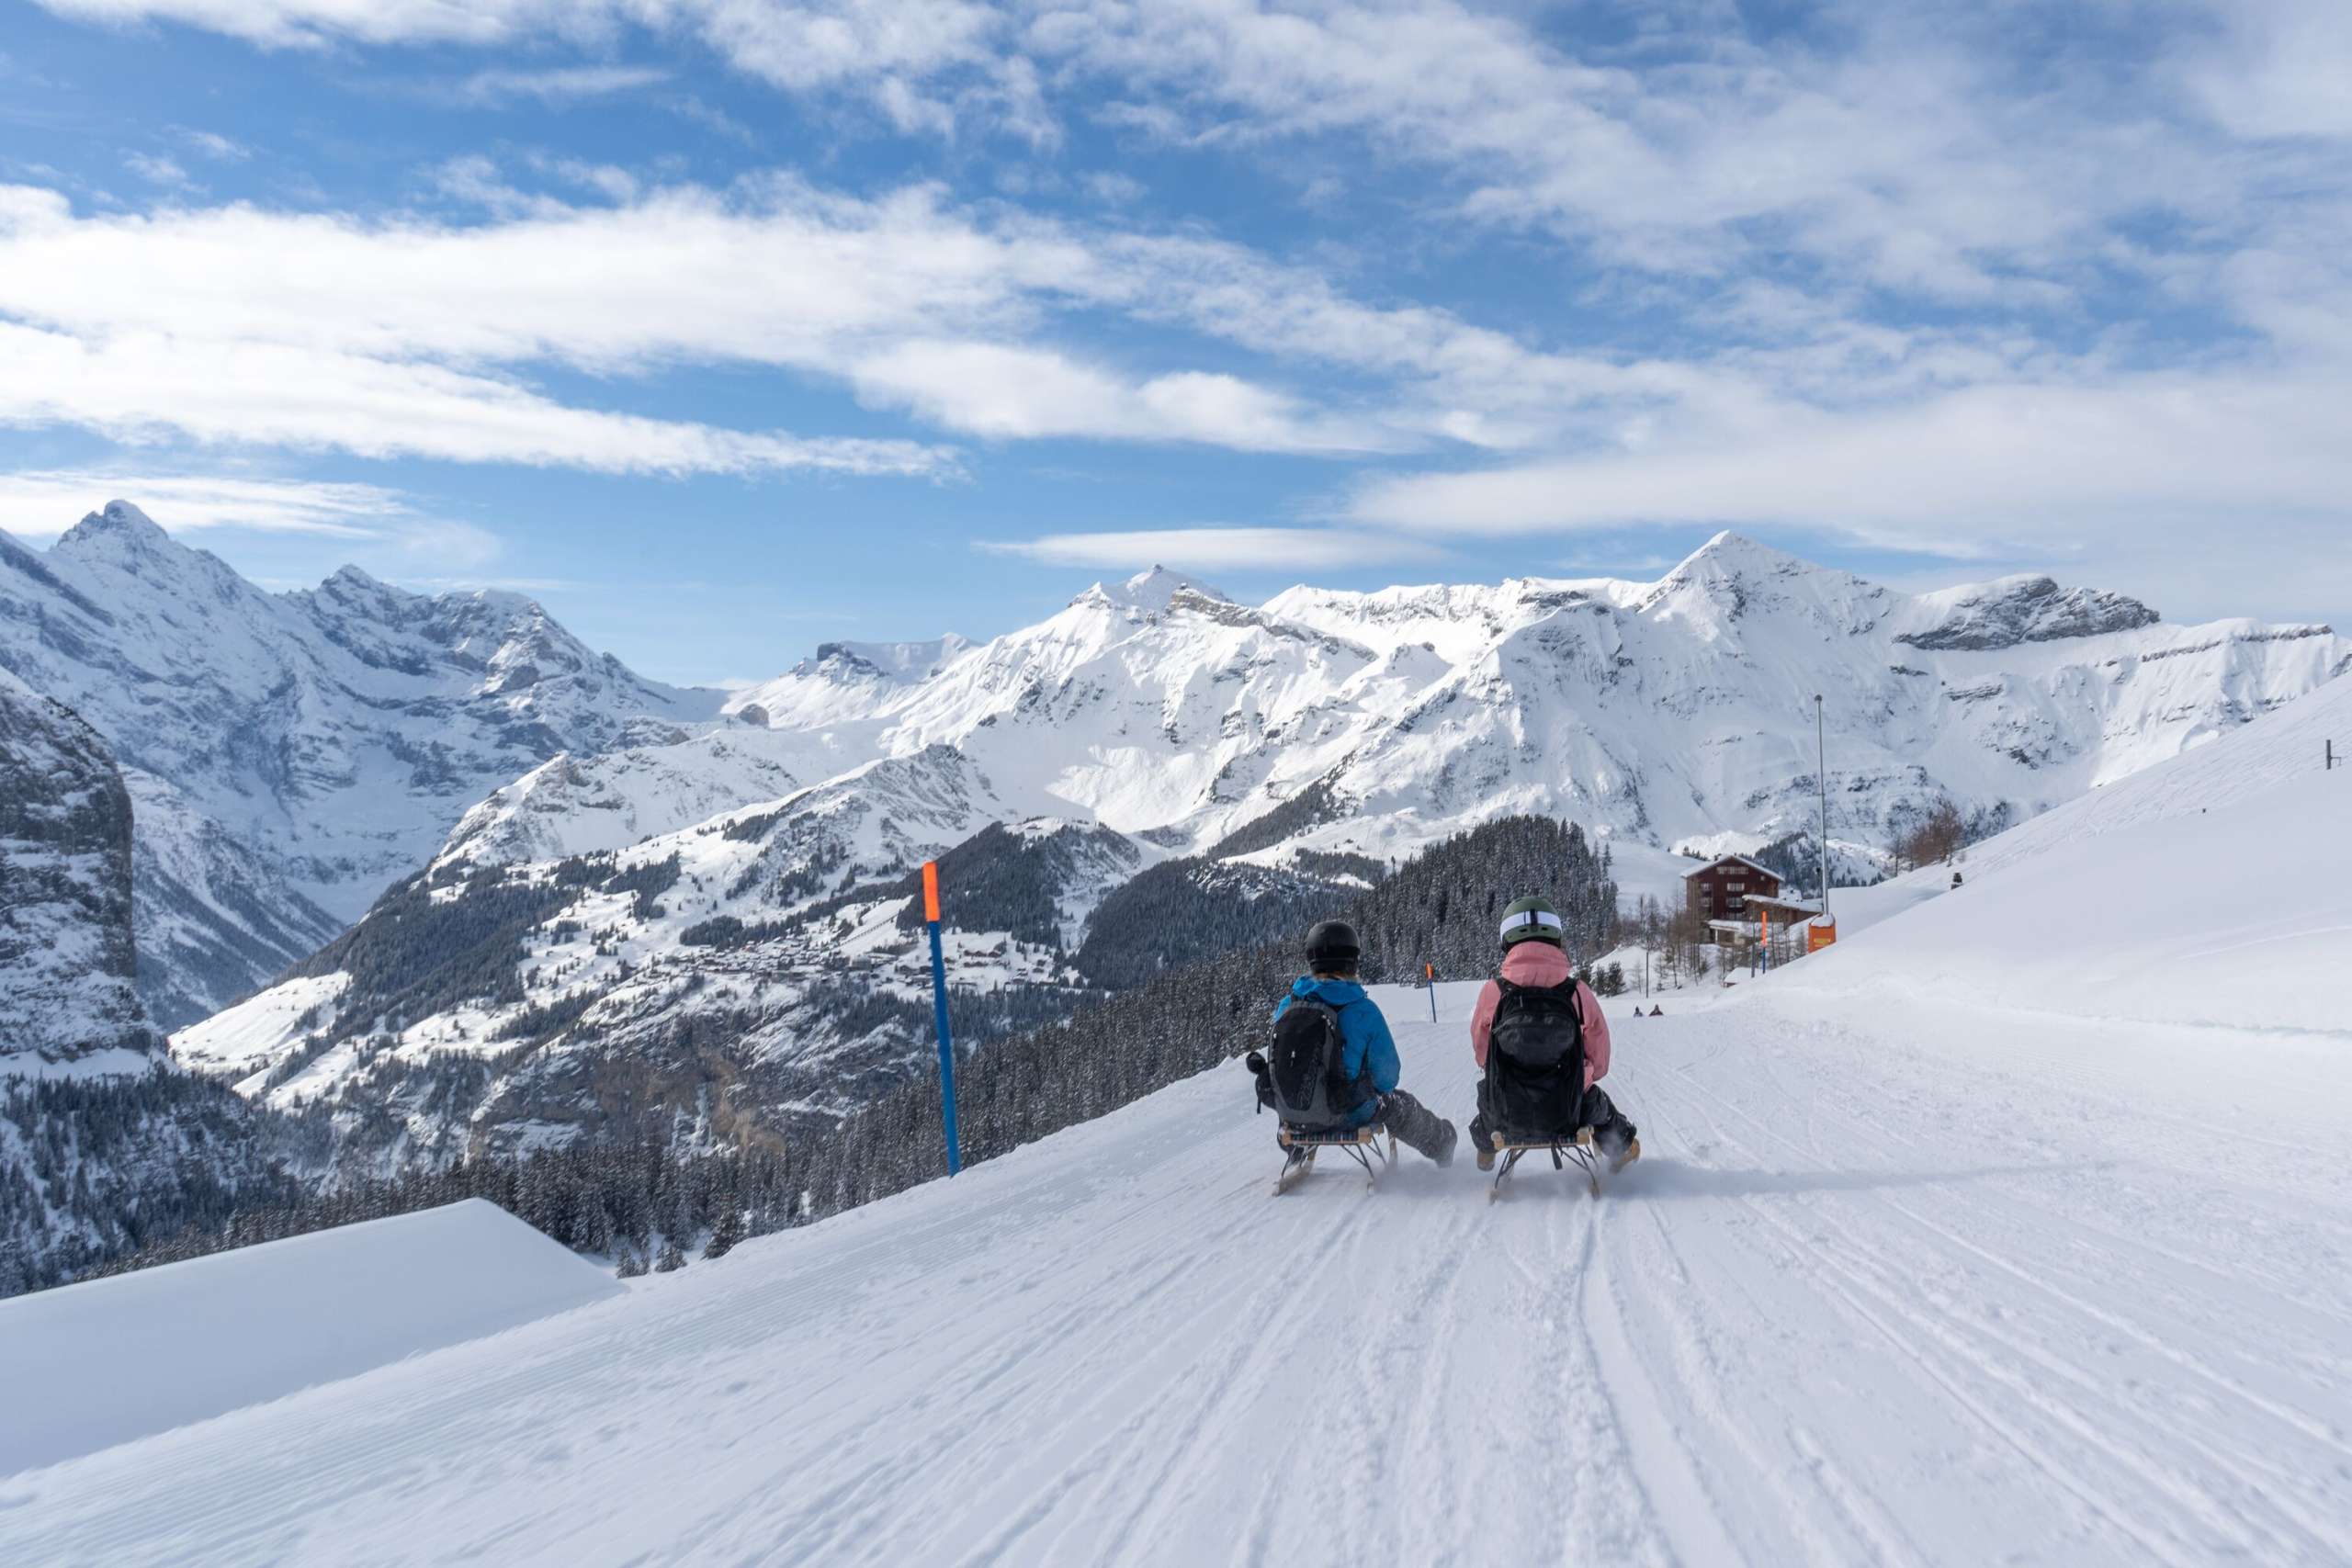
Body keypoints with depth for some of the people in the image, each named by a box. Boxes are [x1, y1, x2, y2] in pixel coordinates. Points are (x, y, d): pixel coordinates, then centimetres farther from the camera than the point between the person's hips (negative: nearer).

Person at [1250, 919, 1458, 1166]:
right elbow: (1387, 1076, -11)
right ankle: (1441, 1144, 53)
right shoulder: (1364, 1010, -19)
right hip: (1348, 1115, -3)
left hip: (1290, 1114, 3)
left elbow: (1280, 1060, 6)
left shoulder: (1286, 1006, -8)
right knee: (1397, 1103, 28)